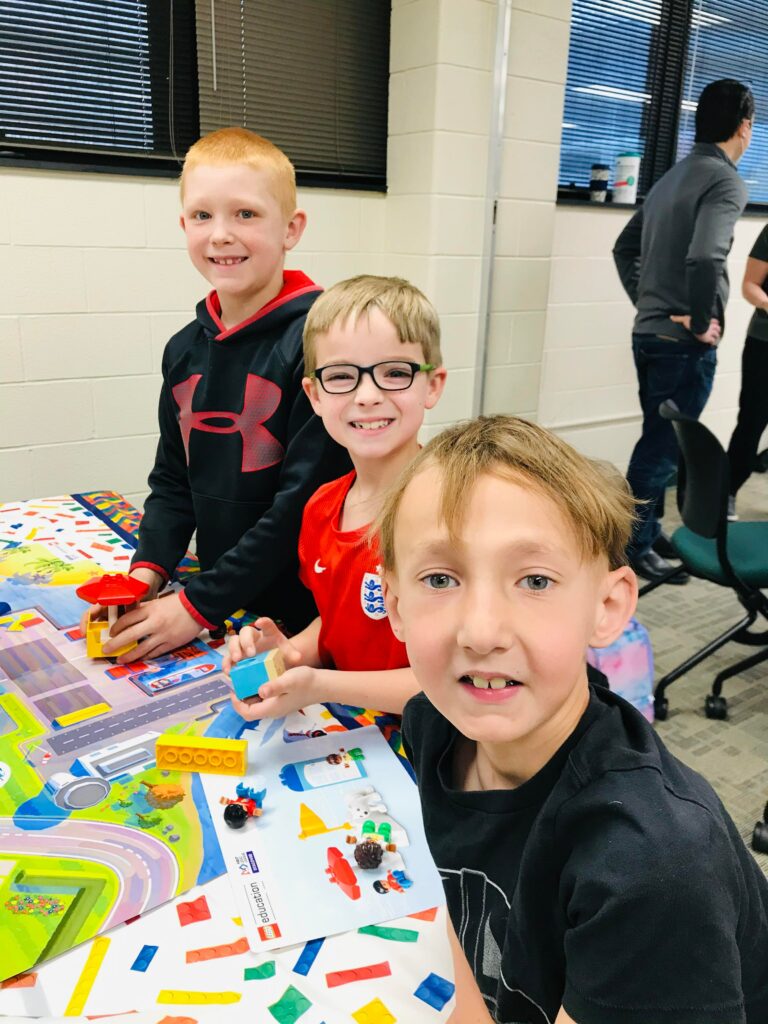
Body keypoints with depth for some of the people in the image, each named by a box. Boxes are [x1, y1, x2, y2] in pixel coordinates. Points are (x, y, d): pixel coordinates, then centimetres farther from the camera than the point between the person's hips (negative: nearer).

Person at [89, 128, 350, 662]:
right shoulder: (185, 348, 3)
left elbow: (306, 499, -21)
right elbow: (173, 480, 11)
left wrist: (200, 604, -18)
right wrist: (148, 568, -5)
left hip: (306, 613, -5)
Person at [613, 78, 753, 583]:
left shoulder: (672, 177, 13)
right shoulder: (726, 181, -13)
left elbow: (625, 248, 19)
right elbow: (705, 258, -29)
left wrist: (646, 301, 15)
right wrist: (702, 323, -17)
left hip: (649, 332, 8)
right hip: (684, 341, -8)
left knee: (658, 440, 18)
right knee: (665, 446, 1)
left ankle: (650, 531, 29)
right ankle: (632, 544, 10)